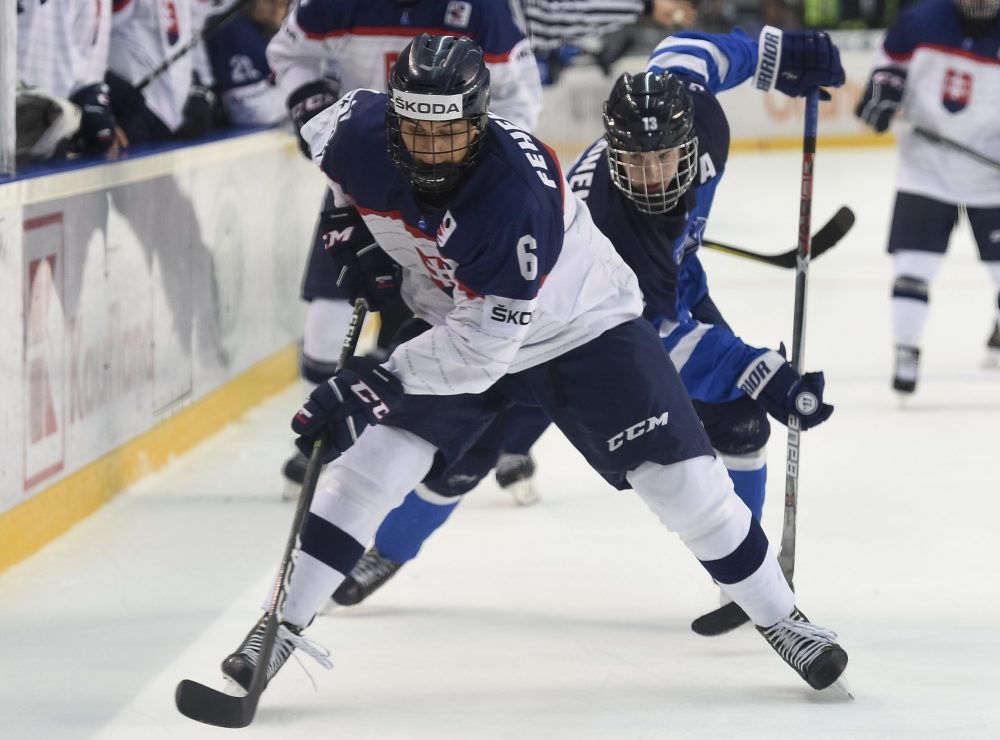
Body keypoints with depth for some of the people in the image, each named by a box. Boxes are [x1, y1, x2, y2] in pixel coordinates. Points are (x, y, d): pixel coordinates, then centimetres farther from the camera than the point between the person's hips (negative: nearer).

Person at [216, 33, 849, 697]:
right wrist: (358, 224, 1)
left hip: (582, 327, -4)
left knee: (683, 480, -6)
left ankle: (781, 619, 12)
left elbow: (486, 341, -37)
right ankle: (282, 625, 3)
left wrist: (380, 382, -39)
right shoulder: (359, 135, -24)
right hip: (454, 325, 4)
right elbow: (323, 127, 5)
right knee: (369, 463, -7)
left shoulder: (517, 196, -39)